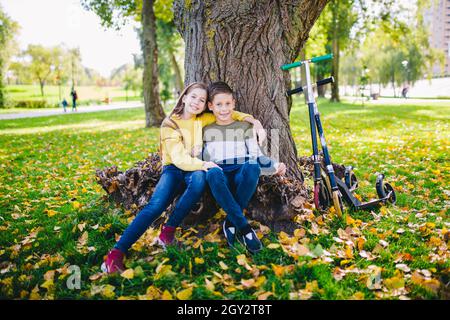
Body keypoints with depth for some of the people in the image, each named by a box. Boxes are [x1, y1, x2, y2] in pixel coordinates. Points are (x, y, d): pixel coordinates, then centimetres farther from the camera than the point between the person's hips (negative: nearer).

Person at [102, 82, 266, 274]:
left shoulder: (202, 120, 8)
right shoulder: (170, 124, -5)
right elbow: (179, 159, -16)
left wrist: (249, 118, 5)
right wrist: (203, 164, -32)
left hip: (195, 169, 3)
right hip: (173, 168, -3)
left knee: (199, 179, -37)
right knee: (156, 205, -31)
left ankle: (168, 231, -30)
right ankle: (116, 253, -36)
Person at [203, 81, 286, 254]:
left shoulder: (244, 127, 15)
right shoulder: (207, 131, 16)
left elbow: (256, 156, 7)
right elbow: (204, 160, 14)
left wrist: (275, 166, -11)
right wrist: (210, 168, -10)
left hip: (242, 178, 0)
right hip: (221, 180, 0)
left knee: (251, 167, -37)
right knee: (213, 173, -38)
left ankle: (231, 222, -24)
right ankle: (244, 227, -35)